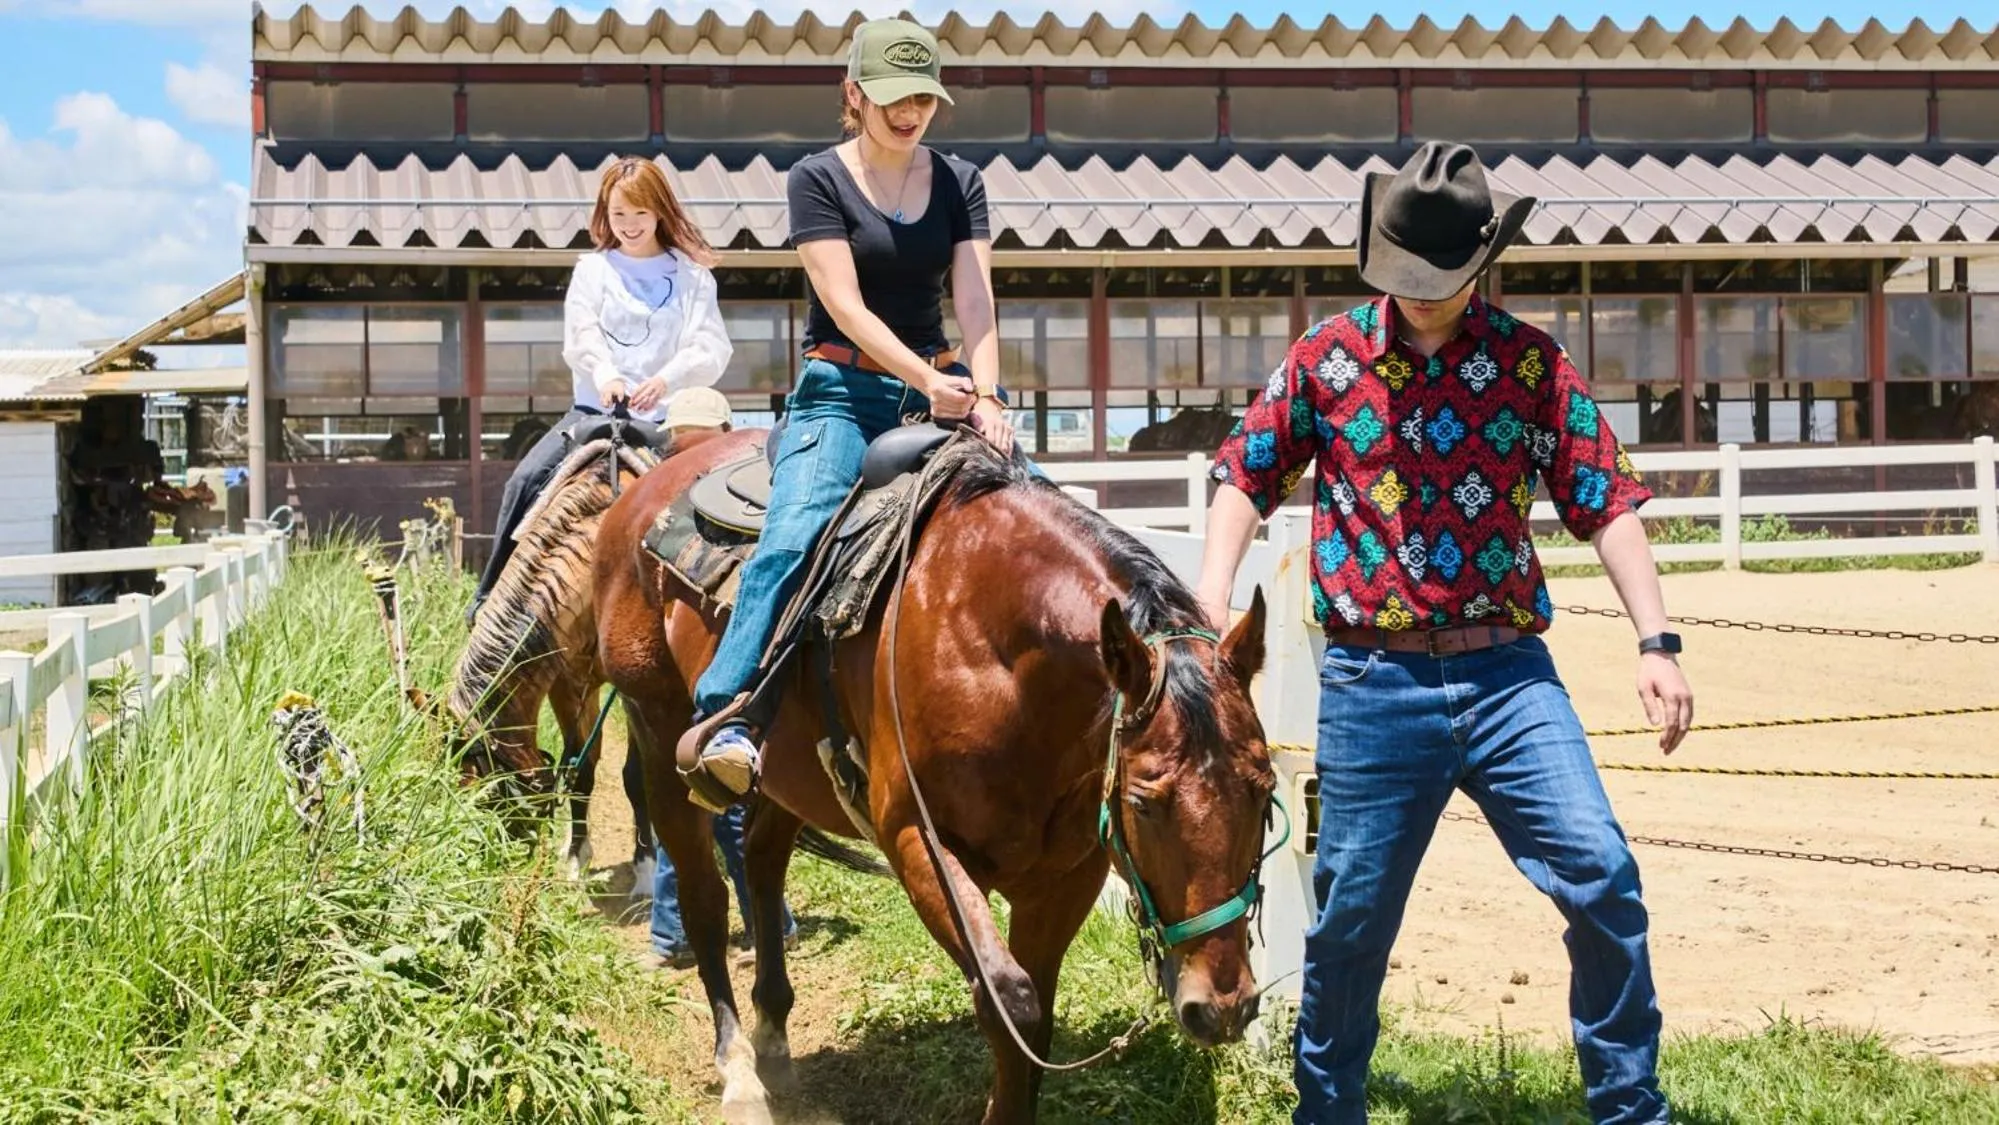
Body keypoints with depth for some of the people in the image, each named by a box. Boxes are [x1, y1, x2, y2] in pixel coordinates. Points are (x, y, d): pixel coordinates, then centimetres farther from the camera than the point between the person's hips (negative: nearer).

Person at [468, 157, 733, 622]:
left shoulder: (691, 276, 9)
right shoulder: (591, 270, 14)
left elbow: (711, 349, -2)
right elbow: (581, 338, -1)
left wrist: (667, 379, -22)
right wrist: (606, 377, -22)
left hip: (665, 416, -1)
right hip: (597, 409, 1)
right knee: (526, 480, -18)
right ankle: (490, 596, -11)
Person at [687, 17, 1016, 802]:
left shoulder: (959, 182, 10)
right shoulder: (817, 179, -1)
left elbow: (974, 301, -2)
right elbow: (846, 305, -12)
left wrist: (983, 397, -19)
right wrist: (927, 382, -25)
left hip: (939, 391, 5)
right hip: (841, 391, -5)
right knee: (795, 534, -28)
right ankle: (724, 718, -33)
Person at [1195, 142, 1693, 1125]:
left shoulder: (1531, 362, 3)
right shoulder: (1327, 359, 3)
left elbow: (1605, 502, 0)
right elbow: (1248, 479, 10)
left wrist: (1656, 644, -9)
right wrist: (1209, 609, -3)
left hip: (1507, 674, 1)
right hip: (1373, 684, 0)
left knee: (1603, 882, -9)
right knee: (1352, 913, 7)